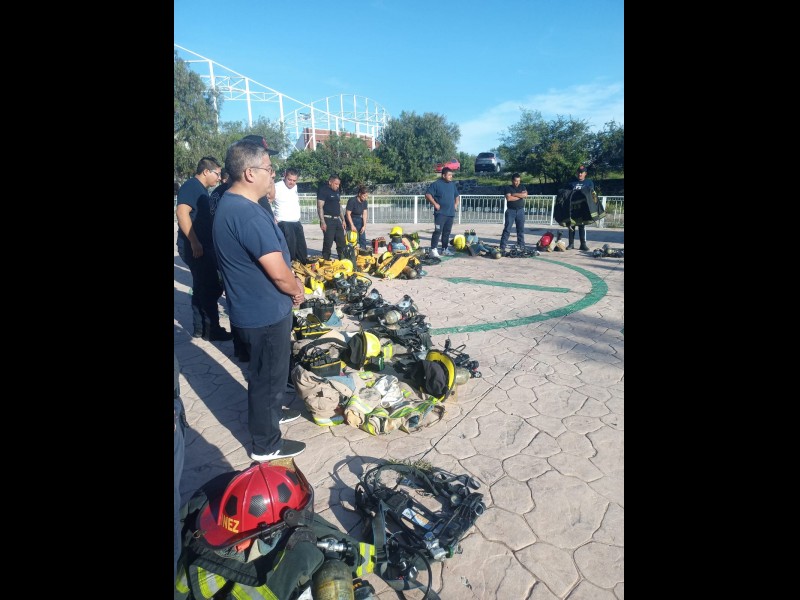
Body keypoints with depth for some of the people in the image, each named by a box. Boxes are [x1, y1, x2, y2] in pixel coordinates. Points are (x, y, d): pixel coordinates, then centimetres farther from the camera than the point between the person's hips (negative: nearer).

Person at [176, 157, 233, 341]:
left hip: (203, 246, 10)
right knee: (211, 288, -4)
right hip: (195, 247, -10)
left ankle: (199, 328, 24)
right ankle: (211, 330, 8)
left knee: (202, 288, 14)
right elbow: (181, 212, -26)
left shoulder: (201, 189, 17)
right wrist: (194, 242, -28)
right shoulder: (191, 185, -12)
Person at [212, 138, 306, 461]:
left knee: (270, 369, 27)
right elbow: (279, 274, -26)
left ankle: (272, 411, 49)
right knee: (267, 375, 7)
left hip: (257, 309, 10)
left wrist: (291, 280, 5)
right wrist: (297, 291, -6)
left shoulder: (230, 204, 7)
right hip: (267, 313, -10)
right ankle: (266, 444, 26)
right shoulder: (249, 214, -28)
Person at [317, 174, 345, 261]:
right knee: (328, 242, -7)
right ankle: (326, 260, 3)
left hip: (337, 220, 8)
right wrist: (322, 222, -20)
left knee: (341, 241, 11)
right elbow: (320, 207, -14)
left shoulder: (337, 191, 16)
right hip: (328, 220, -8)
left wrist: (343, 219, 17)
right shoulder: (323, 190, -9)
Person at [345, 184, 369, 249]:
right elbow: (348, 214, -20)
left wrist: (364, 226, -10)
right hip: (350, 220, -6)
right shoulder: (352, 201, -21)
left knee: (363, 238, 0)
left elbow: (364, 214, -3)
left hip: (359, 220, 6)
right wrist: (352, 225, -22)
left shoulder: (365, 202, -3)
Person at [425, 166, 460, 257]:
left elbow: (457, 195, 29)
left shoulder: (452, 185, 16)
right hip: (440, 213, -7)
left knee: (447, 232, 11)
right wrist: (435, 204, -15)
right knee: (438, 231, -12)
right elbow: (428, 195, -9)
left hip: (451, 213, 7)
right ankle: (433, 250, -11)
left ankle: (445, 249, 20)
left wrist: (456, 204, 13)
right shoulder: (436, 184, -5)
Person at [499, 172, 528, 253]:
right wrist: (520, 196, -8)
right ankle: (502, 247, -7)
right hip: (511, 211, -3)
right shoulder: (508, 188, 0)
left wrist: (515, 194, -11)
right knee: (507, 229, -7)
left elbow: (525, 195, -7)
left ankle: (521, 246, 16)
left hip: (520, 211, 4)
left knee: (521, 229, 7)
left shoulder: (522, 187, 11)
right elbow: (509, 198, -16)